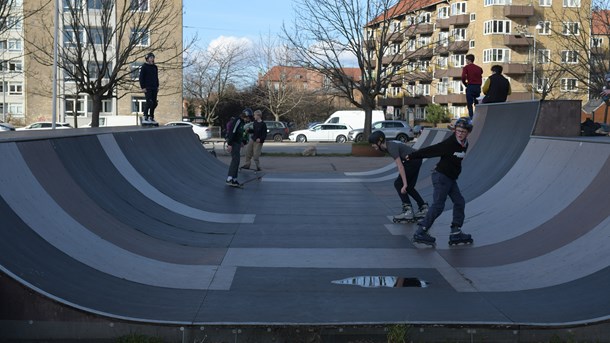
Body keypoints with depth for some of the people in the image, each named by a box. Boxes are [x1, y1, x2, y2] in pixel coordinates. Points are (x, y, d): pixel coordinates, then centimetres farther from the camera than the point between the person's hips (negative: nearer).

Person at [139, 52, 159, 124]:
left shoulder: (155, 67, 16)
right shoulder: (144, 67, -3)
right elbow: (141, 77, -6)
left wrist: (157, 86, 15)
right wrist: (143, 87, -13)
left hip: (154, 88, 6)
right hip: (147, 88, -6)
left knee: (154, 103, 4)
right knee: (149, 102, -15)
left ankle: (151, 118, 12)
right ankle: (145, 118, -11)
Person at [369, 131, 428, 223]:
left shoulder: (392, 148, -22)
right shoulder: (388, 145, 7)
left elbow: (400, 166, -27)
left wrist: (405, 184, -28)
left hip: (413, 161, -10)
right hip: (416, 161, 10)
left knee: (398, 184, -6)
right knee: (409, 187, 14)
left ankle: (408, 210, -10)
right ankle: (424, 208, 15)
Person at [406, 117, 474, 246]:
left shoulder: (465, 144, 6)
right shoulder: (448, 143, -19)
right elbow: (430, 150, -15)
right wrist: (412, 156, -10)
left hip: (451, 178, 9)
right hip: (441, 176, -9)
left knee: (459, 202, 8)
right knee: (438, 205, -13)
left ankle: (456, 233, 12)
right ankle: (420, 233, -13)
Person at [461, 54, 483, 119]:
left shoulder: (466, 67, -2)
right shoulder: (479, 68, 13)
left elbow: (463, 77, -12)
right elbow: (481, 78, 10)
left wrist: (465, 84, 3)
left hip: (470, 87, -5)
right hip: (478, 87, 5)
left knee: (469, 104, -1)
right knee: (477, 104, 13)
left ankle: (471, 118, -10)